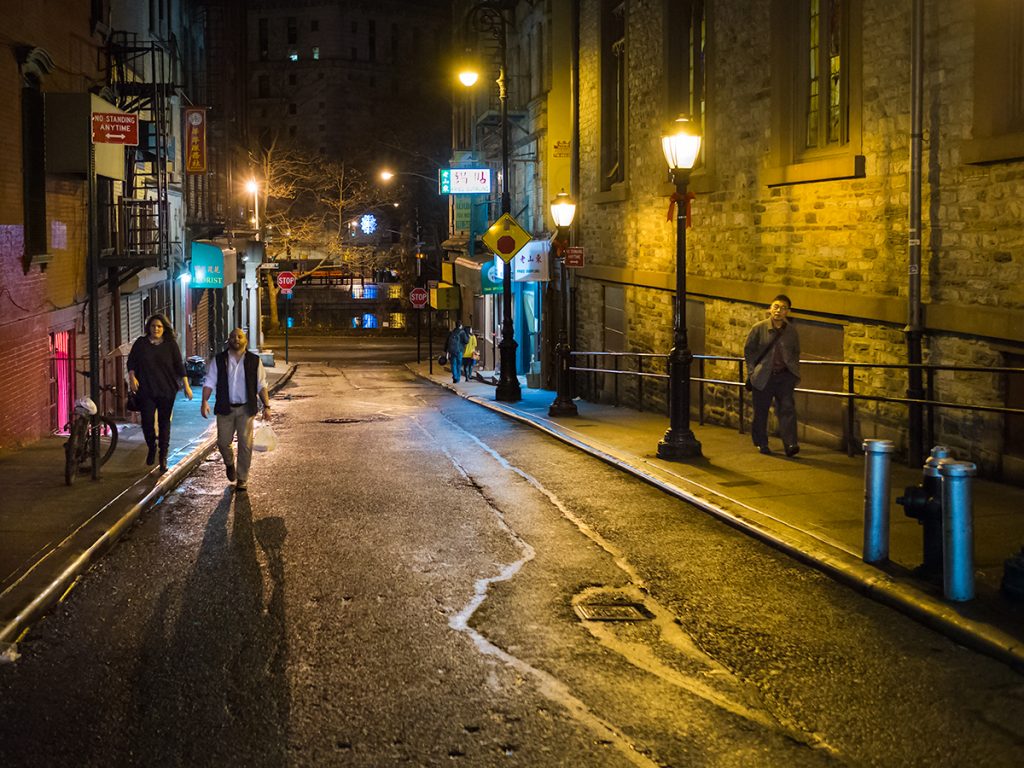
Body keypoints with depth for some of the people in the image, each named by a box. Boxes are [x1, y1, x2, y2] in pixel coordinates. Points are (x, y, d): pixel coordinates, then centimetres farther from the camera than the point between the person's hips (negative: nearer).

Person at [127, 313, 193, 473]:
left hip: (166, 391, 0)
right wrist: (132, 377, -8)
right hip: (146, 391, 0)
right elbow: (131, 362, 8)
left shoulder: (171, 345, 2)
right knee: (147, 421, -5)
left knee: (164, 422, 3)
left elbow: (179, 365, 3)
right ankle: (151, 448, 23)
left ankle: (163, 457, 11)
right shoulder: (141, 343, 4)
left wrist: (186, 385, -1)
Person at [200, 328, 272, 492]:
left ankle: (242, 480, 9)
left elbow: (261, 386, 5)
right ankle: (229, 464, 36)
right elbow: (209, 382, 2)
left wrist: (266, 406, -2)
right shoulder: (218, 360, 3)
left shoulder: (254, 361, 3)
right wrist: (205, 401, -12)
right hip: (225, 408, 1)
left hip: (246, 409, -1)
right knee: (223, 442, 3)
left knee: (245, 445, -2)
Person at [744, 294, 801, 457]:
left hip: (785, 376, 1)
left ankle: (790, 444, -17)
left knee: (787, 408, -12)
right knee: (761, 411, 5)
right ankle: (761, 443, 21)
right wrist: (752, 371, -2)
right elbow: (748, 350, 4)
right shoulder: (759, 328, -3)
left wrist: (794, 371, 6)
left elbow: (796, 353, 17)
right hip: (763, 376, -1)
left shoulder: (791, 331, 3)